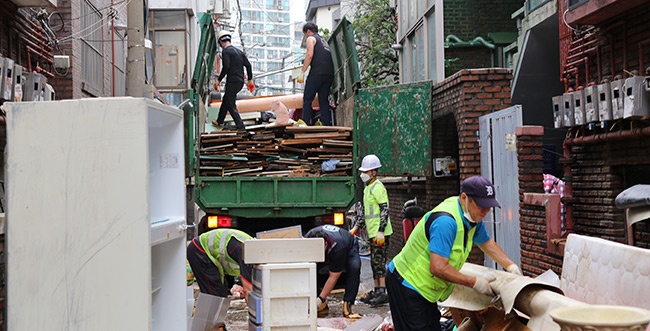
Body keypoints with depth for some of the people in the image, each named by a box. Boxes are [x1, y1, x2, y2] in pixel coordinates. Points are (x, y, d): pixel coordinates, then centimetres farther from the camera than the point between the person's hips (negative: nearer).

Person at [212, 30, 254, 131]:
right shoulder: (238, 51, 13)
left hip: (232, 81, -8)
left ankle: (241, 127, -8)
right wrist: (250, 80, 15)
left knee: (231, 105, -3)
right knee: (225, 100, 23)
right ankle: (219, 122, 34)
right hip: (240, 82, 8)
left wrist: (219, 80, -11)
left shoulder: (225, 51, -10)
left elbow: (226, 67, -21)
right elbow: (248, 65, 11)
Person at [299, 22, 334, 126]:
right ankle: (327, 124, 0)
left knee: (307, 99, -4)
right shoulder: (323, 41, 29)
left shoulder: (311, 38, 6)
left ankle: (305, 124, -12)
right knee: (324, 100, 8)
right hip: (329, 74, 7)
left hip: (317, 72, -7)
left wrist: (302, 72, -10)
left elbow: (309, 55, -9)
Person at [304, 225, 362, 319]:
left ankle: (347, 307, -31)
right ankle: (322, 306, -11)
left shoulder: (336, 246, -44)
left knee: (354, 267, -37)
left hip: (349, 249, -4)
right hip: (327, 254, 4)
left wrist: (320, 299, -37)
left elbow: (333, 277, -36)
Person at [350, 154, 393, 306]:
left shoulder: (378, 187, -12)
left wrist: (381, 232, -23)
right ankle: (376, 290, 20)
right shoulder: (367, 188, 18)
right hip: (372, 233, 10)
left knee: (379, 261, -9)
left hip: (380, 233, -10)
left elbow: (385, 210, -18)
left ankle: (382, 292, -7)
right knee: (374, 262, 13)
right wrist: (356, 227, 21)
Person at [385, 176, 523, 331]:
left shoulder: (474, 217, 1)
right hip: (406, 284, -10)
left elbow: (487, 243, 20)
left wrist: (511, 266, 8)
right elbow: (438, 268, -32)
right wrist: (474, 282, -23)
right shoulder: (446, 221, -30)